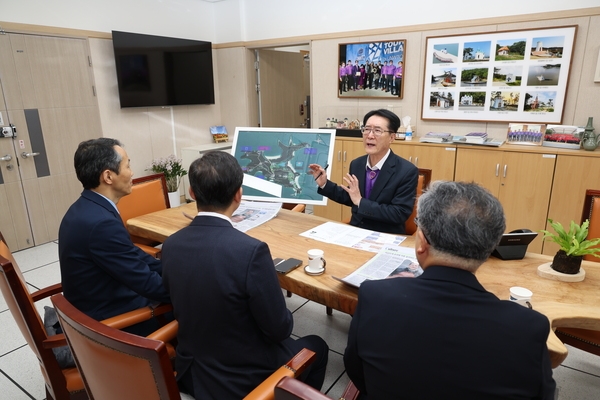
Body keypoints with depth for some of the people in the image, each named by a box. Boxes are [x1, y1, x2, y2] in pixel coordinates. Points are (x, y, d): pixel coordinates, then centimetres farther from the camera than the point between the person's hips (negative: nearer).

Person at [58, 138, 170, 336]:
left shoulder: (86, 208, 0)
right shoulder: (101, 222, -30)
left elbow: (133, 255, 5)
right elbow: (148, 284, -24)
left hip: (97, 306, 8)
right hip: (110, 321, -8)